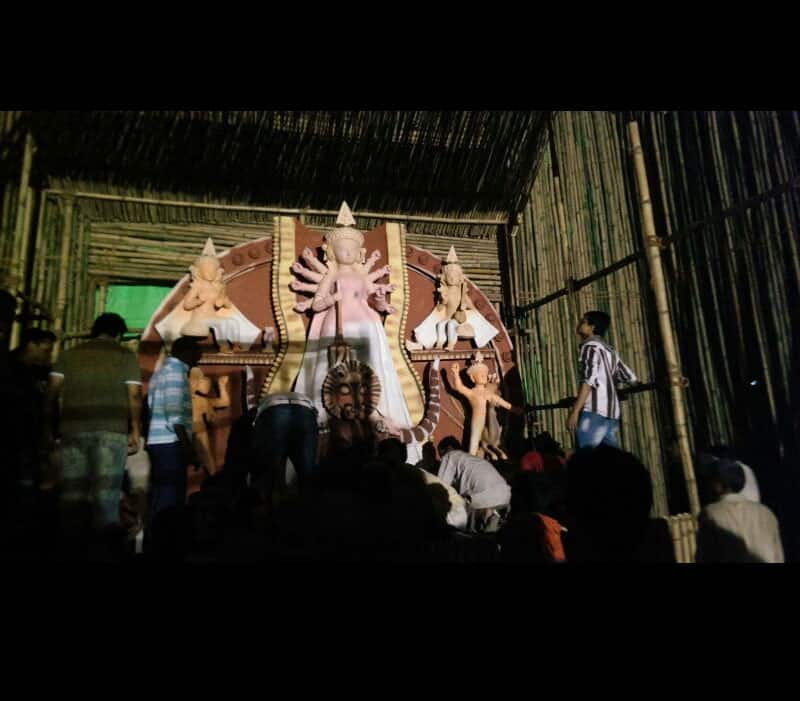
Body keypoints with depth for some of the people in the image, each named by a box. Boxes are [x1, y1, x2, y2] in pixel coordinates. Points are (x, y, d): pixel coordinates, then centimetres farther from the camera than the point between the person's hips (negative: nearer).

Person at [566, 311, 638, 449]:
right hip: (612, 413, 8)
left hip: (594, 411, -8)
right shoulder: (609, 350, 23)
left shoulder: (590, 346, 0)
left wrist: (575, 411, -17)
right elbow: (630, 378, 20)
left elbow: (588, 380, -12)